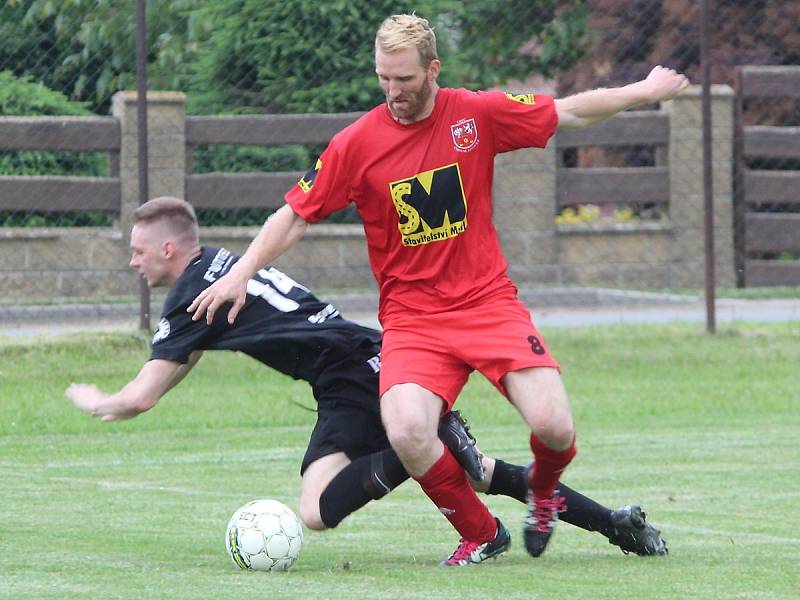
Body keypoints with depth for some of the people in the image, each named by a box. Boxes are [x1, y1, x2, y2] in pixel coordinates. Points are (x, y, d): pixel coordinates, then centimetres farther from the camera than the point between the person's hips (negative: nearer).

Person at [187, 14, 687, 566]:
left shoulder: (476, 115, -2)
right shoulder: (356, 144, -5)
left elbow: (570, 112, 12)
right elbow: (295, 217, 3)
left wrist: (644, 91, 16)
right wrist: (240, 275, -5)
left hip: (488, 301, 1)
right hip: (412, 315, -1)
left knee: (554, 427, -17)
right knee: (408, 435, -27)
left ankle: (543, 488, 23)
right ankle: (481, 534, 1)